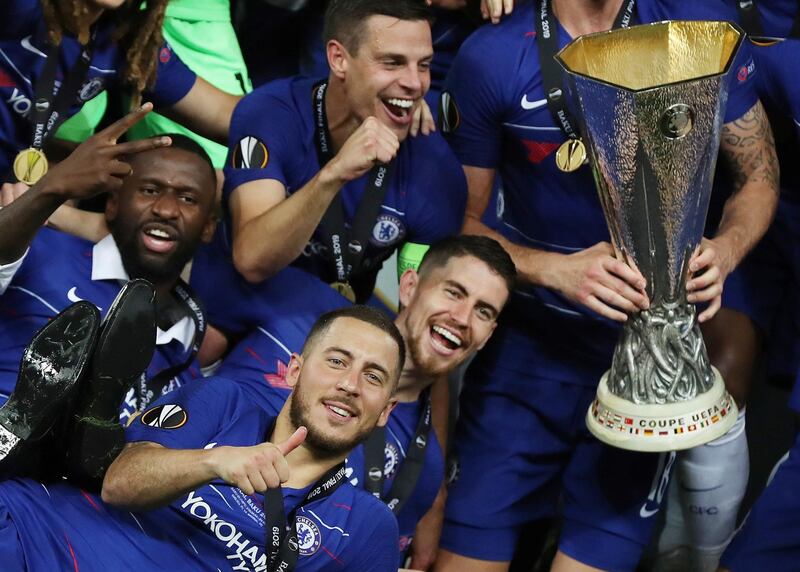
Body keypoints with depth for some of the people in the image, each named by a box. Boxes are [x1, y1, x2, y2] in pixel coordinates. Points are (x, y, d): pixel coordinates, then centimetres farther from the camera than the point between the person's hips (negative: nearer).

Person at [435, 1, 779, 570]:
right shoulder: (492, 57, -9)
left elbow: (759, 176, 5)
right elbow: (459, 222, -3)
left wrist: (723, 251, -15)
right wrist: (557, 271, -20)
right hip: (529, 337, 0)